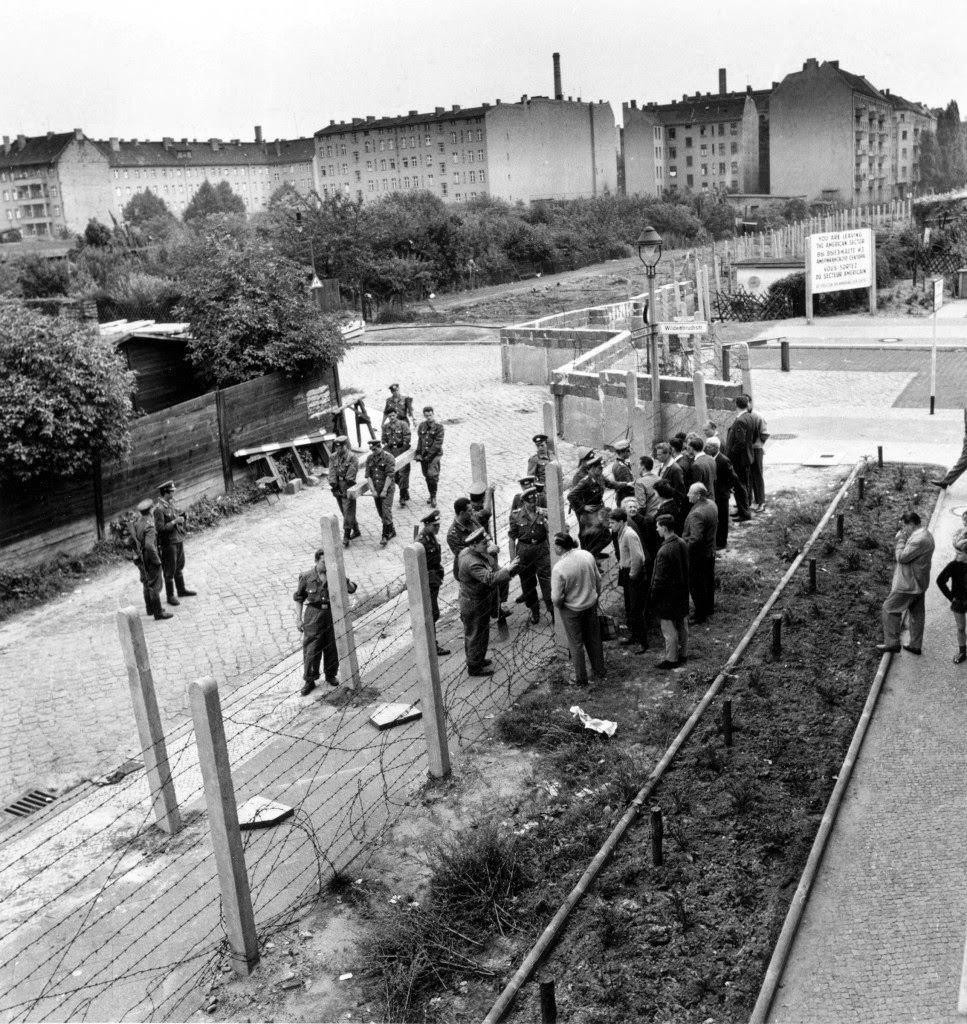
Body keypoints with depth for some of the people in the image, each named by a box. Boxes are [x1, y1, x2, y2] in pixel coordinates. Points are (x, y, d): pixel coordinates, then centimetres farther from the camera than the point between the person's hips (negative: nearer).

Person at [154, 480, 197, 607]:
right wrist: (174, 522, -23)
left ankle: (181, 590, 36)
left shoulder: (171, 503, 5)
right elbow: (160, 528, -24)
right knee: (169, 571, 3)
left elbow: (180, 514, 20)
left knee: (179, 567, 21)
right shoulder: (159, 509, -21)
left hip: (179, 539, 8)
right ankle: (170, 596, 14)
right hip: (168, 543, -8)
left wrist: (183, 517, -1)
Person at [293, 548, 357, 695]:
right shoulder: (307, 577, -6)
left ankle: (331, 675, 30)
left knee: (332, 647, 10)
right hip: (314, 615, -2)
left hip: (332, 613, 2)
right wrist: (299, 619, -1)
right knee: (311, 649, -2)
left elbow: (352, 589, -4)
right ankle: (309, 681, 10)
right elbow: (298, 598, 3)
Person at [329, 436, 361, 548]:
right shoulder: (333, 457, 5)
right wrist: (334, 486, -11)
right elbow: (332, 472, -1)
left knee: (348, 513, -7)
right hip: (338, 488, 6)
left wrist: (348, 490, -21)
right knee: (345, 512, 16)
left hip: (348, 488, -6)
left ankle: (346, 538, -5)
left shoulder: (352, 457, -11)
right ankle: (356, 531, 32)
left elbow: (351, 474, -16)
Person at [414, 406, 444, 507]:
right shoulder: (421, 426, 9)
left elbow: (438, 443, -11)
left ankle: (433, 496, -5)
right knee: (427, 476, 11)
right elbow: (419, 440, 13)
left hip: (434, 454, -5)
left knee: (432, 474, -18)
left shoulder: (438, 426, -6)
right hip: (424, 455, 5)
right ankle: (431, 495, 28)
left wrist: (429, 454, -15)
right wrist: (418, 453, 1)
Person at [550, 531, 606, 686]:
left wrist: (558, 607, 1)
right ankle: (600, 670, 37)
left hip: (571, 610, -4)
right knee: (594, 638, 22)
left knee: (576, 644, 14)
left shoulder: (559, 568, -28)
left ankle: (581, 679, 26)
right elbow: (598, 579, 1)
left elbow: (556, 597, -21)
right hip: (591, 604, 5)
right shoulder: (587, 555, -13)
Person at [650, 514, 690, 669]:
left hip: (668, 597, -8)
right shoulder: (682, 544, -1)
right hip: (682, 593, 8)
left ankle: (671, 659, 15)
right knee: (682, 624, 19)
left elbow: (660, 579, -22)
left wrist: (653, 597, -10)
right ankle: (683, 654, 33)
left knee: (669, 629, 5)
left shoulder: (664, 551, -28)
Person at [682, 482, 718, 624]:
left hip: (698, 554, -10)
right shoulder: (712, 505, 0)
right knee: (709, 580, 24)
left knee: (696, 585, 3)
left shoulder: (696, 514, -30)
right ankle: (709, 606, 40)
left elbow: (695, 539, -35)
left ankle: (700, 615, 11)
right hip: (710, 550, 10)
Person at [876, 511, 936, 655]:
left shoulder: (919, 540, -27)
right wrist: (902, 539, -1)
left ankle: (892, 643, 4)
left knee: (890, 608, 0)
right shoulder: (925, 534, 8)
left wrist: (901, 539, -15)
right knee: (917, 613, 17)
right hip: (918, 583, 10)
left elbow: (902, 557, -24)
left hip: (909, 584, -10)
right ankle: (916, 645, 27)